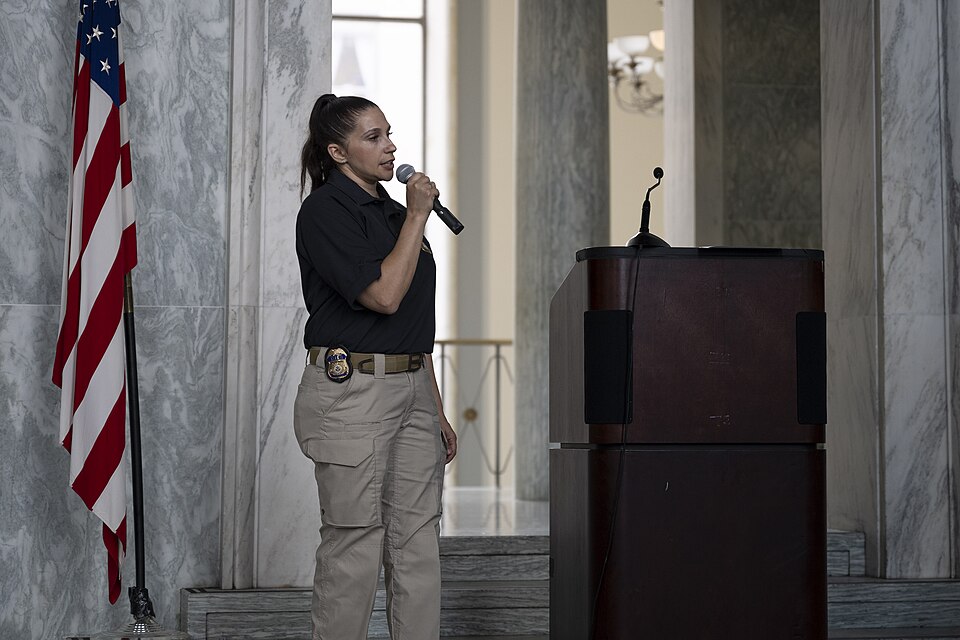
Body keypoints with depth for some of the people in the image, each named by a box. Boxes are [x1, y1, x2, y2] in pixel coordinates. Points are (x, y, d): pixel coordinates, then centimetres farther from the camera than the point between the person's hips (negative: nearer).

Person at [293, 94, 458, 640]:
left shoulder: (392, 211, 18)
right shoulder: (326, 211, -7)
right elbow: (384, 294, -19)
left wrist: (438, 411, 18)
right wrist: (417, 216, -11)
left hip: (412, 389, 8)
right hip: (352, 388, -8)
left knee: (419, 544, 6)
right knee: (355, 545, -4)